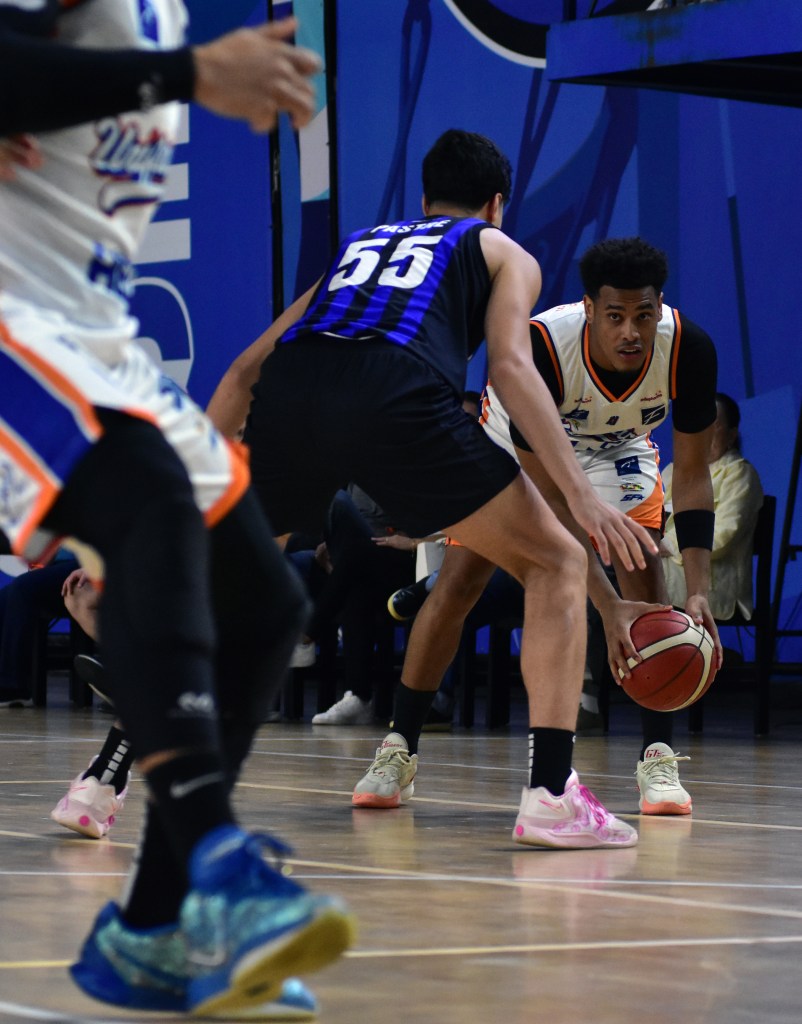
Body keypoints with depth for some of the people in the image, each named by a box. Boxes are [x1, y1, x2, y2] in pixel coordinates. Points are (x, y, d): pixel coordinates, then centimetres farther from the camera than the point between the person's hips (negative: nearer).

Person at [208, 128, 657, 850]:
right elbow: (510, 366, 7)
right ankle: (551, 795, -2)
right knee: (557, 562, 11)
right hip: (396, 392, -4)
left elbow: (247, 369, 35)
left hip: (289, 388, 4)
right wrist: (583, 497, -1)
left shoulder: (359, 244, 40)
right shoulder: (504, 252, 28)